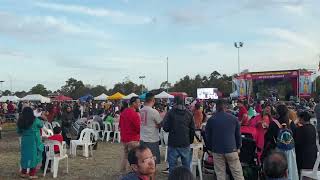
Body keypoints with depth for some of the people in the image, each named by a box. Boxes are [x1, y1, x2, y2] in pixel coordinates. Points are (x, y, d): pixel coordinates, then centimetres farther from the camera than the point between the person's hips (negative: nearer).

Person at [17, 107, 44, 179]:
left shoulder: (20, 121, -1)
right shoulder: (35, 120, -13)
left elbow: (18, 131, 7)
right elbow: (41, 125, 4)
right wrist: (40, 120, 22)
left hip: (24, 141, 4)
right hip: (34, 140, -4)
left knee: (25, 155, 16)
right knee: (33, 156, 5)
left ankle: (23, 172, 25)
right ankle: (32, 174, 8)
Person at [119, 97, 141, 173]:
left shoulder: (123, 112, 8)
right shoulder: (134, 114, -19)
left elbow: (120, 125, 18)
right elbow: (139, 127, -19)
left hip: (124, 138, 9)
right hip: (132, 139, -9)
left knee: (125, 155, 18)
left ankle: (122, 171, 23)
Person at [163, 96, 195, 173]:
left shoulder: (170, 113, -9)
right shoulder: (189, 114, 1)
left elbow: (165, 128, -10)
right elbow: (192, 129, 5)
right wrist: (190, 141, 17)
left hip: (173, 143, -2)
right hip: (185, 144, 3)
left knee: (172, 165, 6)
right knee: (186, 165, 12)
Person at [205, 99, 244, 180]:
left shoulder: (211, 120, 0)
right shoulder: (233, 118, 2)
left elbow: (208, 136, 6)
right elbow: (238, 134, 8)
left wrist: (210, 148, 18)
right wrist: (238, 147, 18)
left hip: (217, 150, 0)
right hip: (231, 149, 0)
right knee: (237, 173, 7)